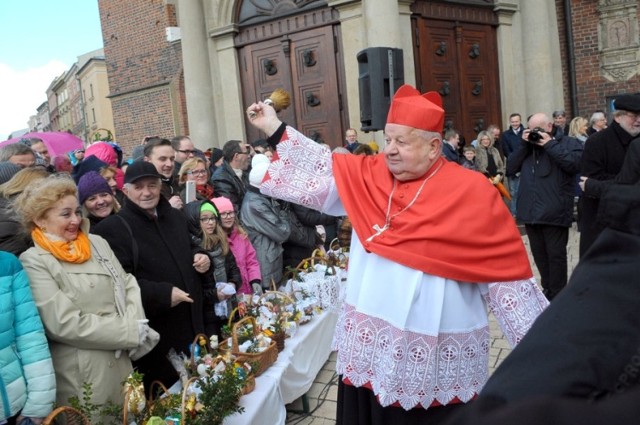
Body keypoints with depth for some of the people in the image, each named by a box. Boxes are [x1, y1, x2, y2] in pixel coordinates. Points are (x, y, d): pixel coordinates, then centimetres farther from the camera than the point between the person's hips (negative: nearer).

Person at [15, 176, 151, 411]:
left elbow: (129, 285, 5)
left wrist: (134, 326, -13)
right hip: (81, 376, -5)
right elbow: (65, 324, -18)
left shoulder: (97, 243, 7)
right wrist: (130, 332, -15)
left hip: (122, 363, 6)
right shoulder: (33, 261, -11)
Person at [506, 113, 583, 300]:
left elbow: (575, 163, -18)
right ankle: (547, 290, 28)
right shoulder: (528, 146, 17)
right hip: (531, 212, 6)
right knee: (539, 254, 14)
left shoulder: (568, 142, 1)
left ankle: (557, 296, 12)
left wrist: (549, 144, -14)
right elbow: (510, 168, 8)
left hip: (554, 212, -6)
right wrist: (524, 145, -1)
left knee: (556, 254, 2)